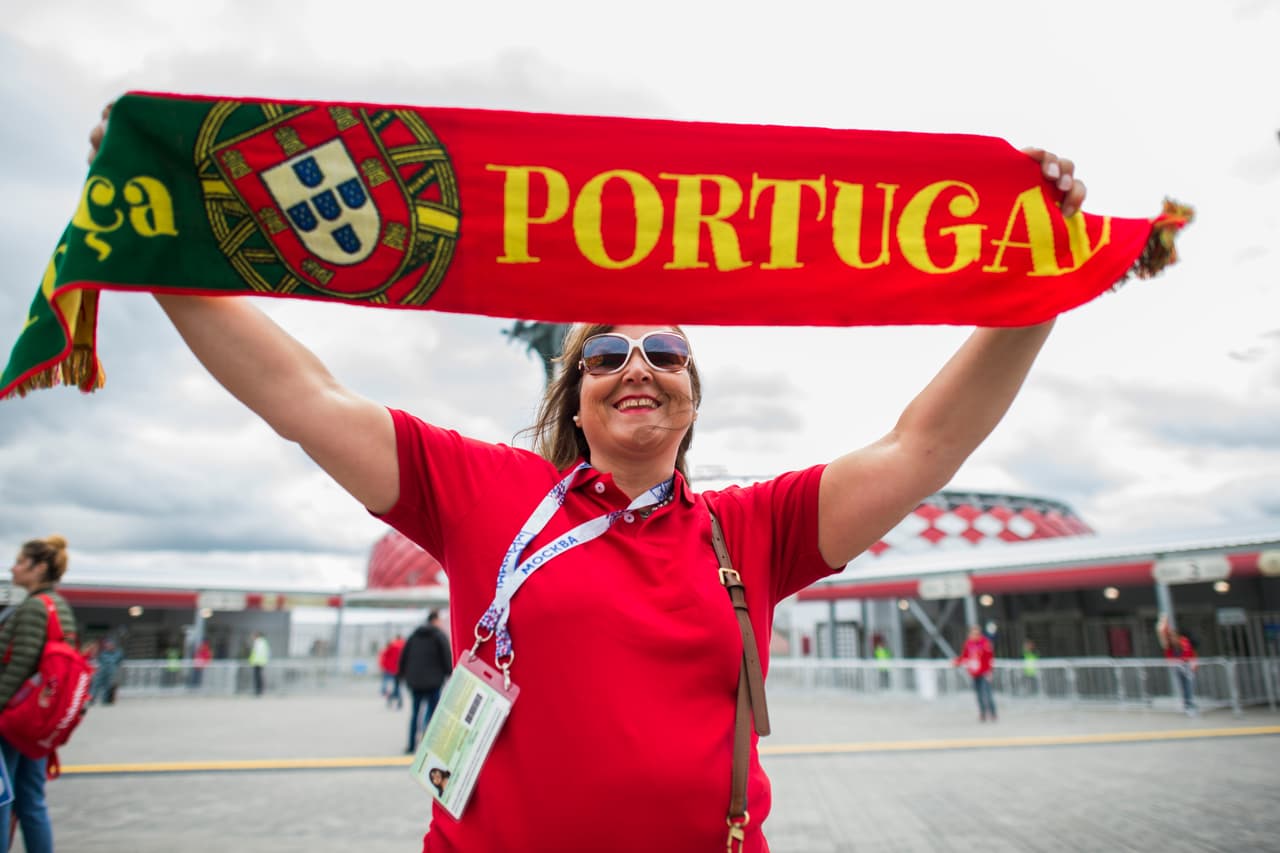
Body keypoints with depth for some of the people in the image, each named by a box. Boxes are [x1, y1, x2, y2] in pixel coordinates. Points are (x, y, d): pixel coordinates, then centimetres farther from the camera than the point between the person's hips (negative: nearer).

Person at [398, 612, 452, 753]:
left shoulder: (414, 634, 11)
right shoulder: (440, 635, -5)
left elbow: (403, 655, 11)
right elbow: (447, 657, -8)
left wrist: (402, 674, 18)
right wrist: (450, 673, 2)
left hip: (414, 680, 5)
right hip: (433, 681, -5)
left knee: (415, 712, 12)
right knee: (433, 712, 1)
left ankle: (412, 744, 13)